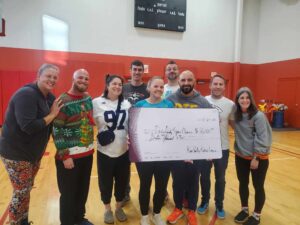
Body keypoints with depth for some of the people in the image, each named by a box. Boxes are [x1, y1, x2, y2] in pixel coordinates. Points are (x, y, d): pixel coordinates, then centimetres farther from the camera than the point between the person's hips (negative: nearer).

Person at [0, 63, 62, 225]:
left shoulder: (49, 97, 4)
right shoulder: (26, 94, -22)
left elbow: (53, 123, 6)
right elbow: (28, 127, -31)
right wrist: (52, 115, -24)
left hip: (33, 153, 8)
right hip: (16, 154, -8)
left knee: (26, 191, 22)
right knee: (21, 193, 4)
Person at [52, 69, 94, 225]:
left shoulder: (88, 97, 6)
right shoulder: (63, 101, -14)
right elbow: (57, 131, -15)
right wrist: (65, 156, -17)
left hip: (87, 153, 6)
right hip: (70, 156, -6)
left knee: (83, 190, 19)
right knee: (68, 194, 9)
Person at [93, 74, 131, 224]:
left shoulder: (126, 104, 3)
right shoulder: (97, 103, -8)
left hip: (123, 150, 3)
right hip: (105, 151, -3)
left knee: (122, 181, 16)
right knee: (105, 182, 13)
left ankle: (119, 208, 40)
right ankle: (107, 209, 38)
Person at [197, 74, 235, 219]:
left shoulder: (230, 104, -4)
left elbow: (233, 123, 5)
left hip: (222, 147, 0)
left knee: (220, 178, 16)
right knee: (204, 176, 15)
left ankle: (219, 205, 36)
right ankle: (205, 201, 38)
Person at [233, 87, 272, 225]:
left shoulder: (258, 116, -17)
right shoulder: (236, 115, -1)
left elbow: (262, 139, -17)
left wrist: (256, 158, -16)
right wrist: (240, 148, -3)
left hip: (258, 158, -5)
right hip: (241, 156, 5)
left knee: (258, 186, 10)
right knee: (243, 183, 16)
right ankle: (244, 209, 35)